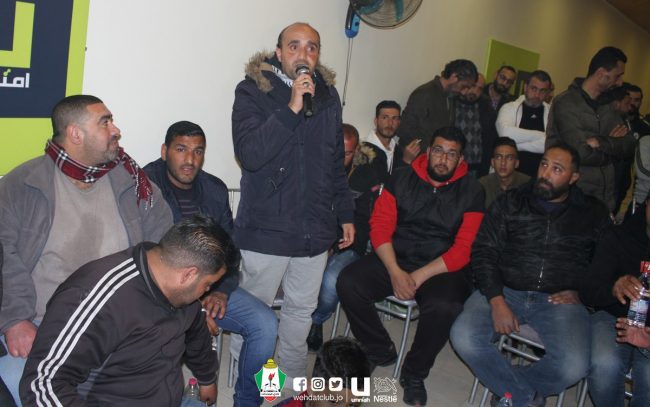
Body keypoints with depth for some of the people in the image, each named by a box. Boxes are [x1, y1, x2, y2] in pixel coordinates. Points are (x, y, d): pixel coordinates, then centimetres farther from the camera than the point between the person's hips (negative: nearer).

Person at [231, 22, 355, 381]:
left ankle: (294, 379, 36)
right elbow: (249, 154, -20)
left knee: (302, 309, 16)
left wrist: (346, 214, 17)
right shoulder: (252, 91, -5)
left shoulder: (328, 95, 9)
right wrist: (291, 108, -24)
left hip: (314, 229, 4)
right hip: (266, 229, -4)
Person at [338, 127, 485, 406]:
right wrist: (395, 272, -16)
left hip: (441, 268, -2)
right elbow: (380, 226, -2)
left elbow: (464, 248, -7)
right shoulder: (402, 178, 5)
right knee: (348, 283, -22)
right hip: (394, 259, 3)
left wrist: (420, 276, -17)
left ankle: (414, 374, -4)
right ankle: (380, 352, 4)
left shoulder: (471, 192, 0)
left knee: (444, 307, -33)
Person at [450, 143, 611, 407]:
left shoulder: (593, 214, 11)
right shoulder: (510, 202, 8)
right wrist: (497, 301, -11)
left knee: (573, 367, -27)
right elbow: (483, 252, 2)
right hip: (505, 291, 1)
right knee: (463, 338, -25)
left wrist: (579, 292, -4)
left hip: (559, 299, 0)